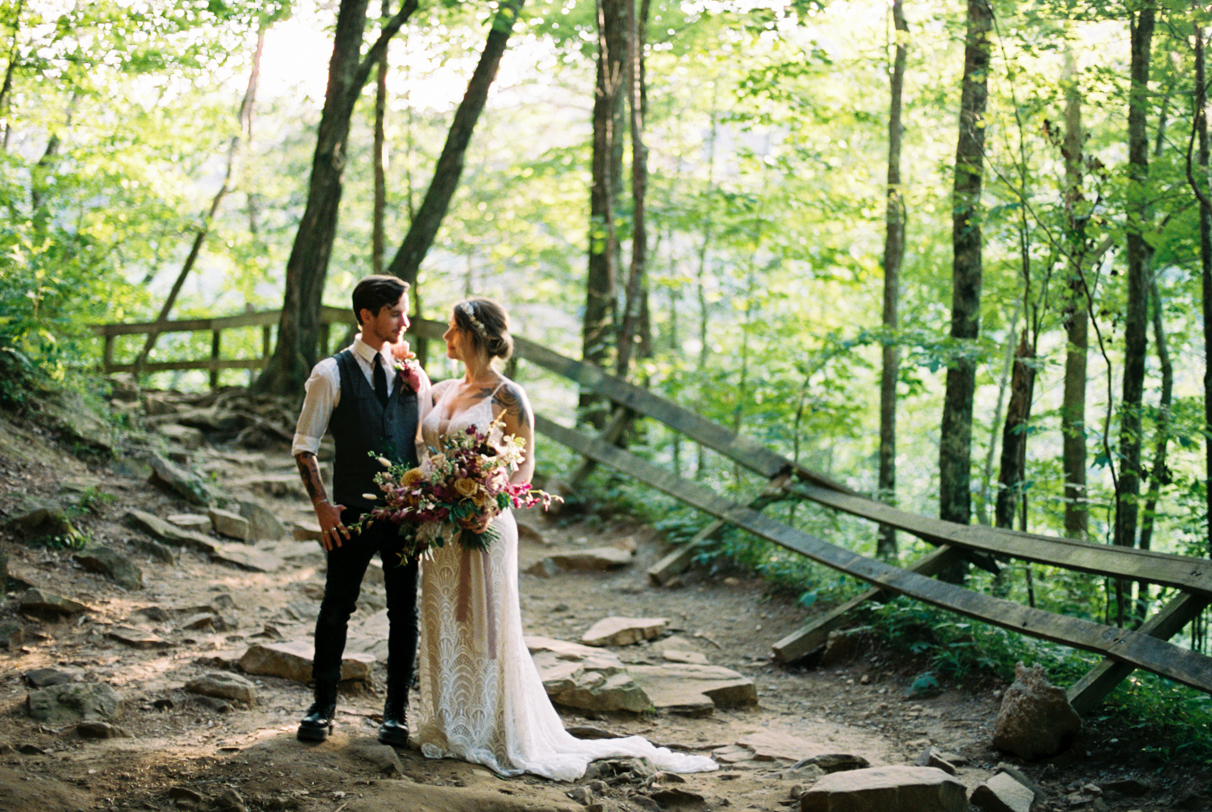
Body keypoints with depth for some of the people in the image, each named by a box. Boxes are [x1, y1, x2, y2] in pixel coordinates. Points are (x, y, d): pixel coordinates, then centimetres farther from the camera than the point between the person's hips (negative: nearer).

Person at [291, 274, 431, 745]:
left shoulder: (414, 376, 8)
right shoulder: (332, 374, -3)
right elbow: (304, 446, -2)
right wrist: (322, 505, -9)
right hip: (352, 512, -3)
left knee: (404, 610, 8)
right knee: (337, 608, 4)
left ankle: (397, 711, 20)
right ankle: (323, 707, 19)